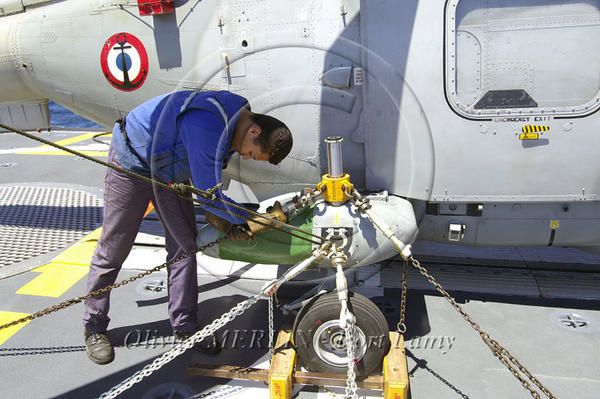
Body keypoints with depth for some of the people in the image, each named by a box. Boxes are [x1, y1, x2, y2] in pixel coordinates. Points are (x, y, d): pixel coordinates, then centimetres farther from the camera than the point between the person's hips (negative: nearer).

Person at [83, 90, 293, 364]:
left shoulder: (237, 115, -8)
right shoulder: (206, 126, -38)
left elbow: (209, 179, 2)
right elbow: (208, 195, -31)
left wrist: (215, 214, -8)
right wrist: (250, 219, -18)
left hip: (171, 169, 8)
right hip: (132, 163, -8)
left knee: (184, 245, 4)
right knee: (113, 249, 3)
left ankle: (185, 326, 16)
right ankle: (94, 327, 23)